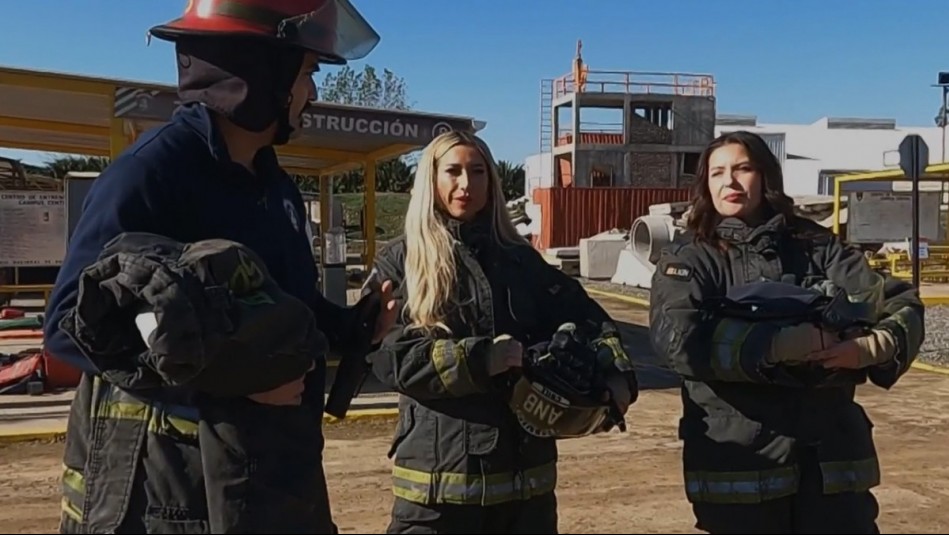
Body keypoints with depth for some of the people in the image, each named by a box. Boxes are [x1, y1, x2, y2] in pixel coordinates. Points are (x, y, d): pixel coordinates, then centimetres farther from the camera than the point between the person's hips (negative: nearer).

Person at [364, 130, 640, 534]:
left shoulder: (520, 259, 12)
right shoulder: (399, 262, 1)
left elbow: (584, 315, 11)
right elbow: (389, 354, -10)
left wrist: (616, 374, -7)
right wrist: (478, 359, -18)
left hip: (525, 469, 4)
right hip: (439, 472, -3)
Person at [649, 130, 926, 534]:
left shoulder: (816, 246, 11)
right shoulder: (689, 258, 2)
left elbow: (903, 305, 5)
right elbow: (680, 338, -16)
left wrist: (870, 348, -16)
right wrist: (784, 344, -19)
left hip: (832, 455, 3)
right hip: (739, 462, -2)